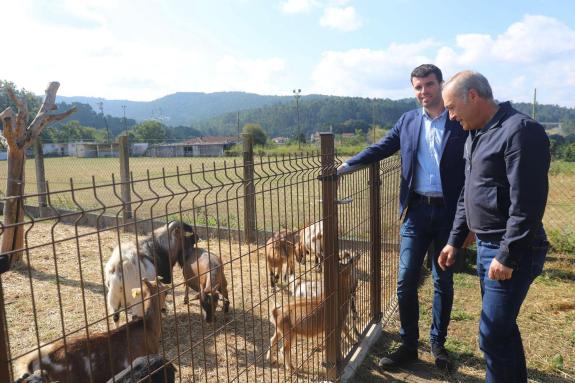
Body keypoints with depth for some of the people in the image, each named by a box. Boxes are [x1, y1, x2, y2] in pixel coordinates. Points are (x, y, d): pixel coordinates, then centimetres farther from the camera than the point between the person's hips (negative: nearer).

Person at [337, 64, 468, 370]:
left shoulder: (461, 122, -2)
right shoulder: (408, 121, 7)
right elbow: (380, 149, 4)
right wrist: (345, 166, -8)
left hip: (449, 213, -2)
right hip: (416, 210, 2)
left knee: (443, 281, 11)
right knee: (406, 280, 2)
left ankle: (438, 343, 30)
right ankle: (409, 345, 20)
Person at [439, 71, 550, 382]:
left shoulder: (520, 131, -17)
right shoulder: (475, 135, 12)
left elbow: (527, 202, -22)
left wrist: (507, 255, -20)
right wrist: (454, 240, 16)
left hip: (511, 252, -9)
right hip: (485, 246, 9)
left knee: (493, 335, -2)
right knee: (503, 327, 19)